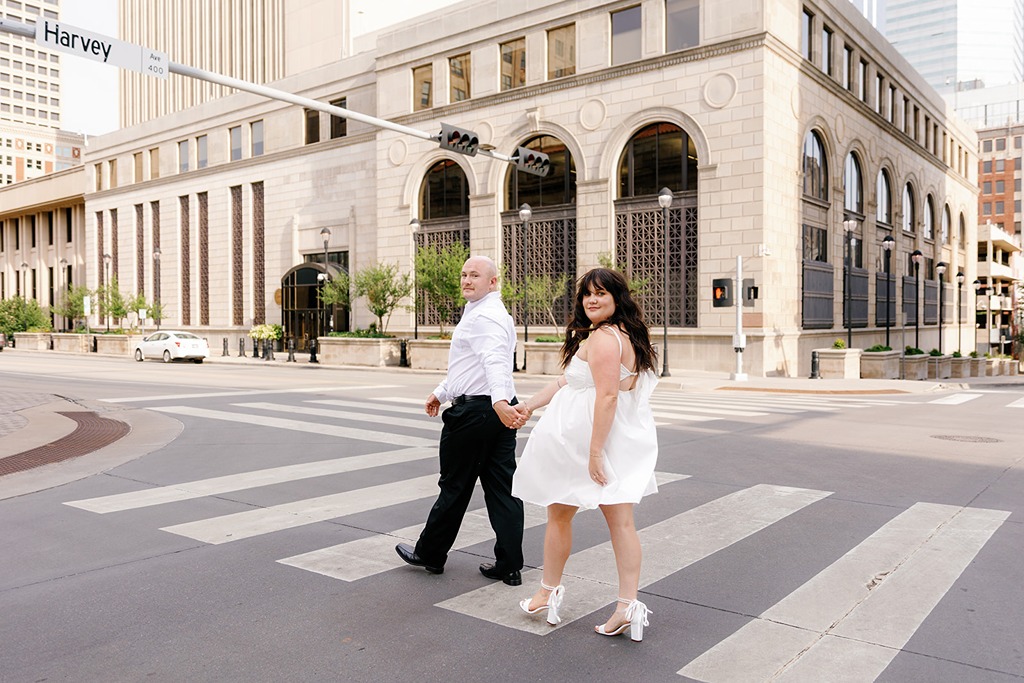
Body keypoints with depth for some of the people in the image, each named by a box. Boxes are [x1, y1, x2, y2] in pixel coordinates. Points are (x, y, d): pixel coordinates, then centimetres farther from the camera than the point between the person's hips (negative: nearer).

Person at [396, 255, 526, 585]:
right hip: (496, 410, 10)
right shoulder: (490, 313, 20)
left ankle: (430, 554, 22)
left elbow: (494, 361, -32)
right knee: (501, 486, 8)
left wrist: (499, 402, -47)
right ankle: (509, 566, 11)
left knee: (455, 486, 5)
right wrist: (441, 393, 35)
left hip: (475, 412, -10)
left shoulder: (483, 316, -14)